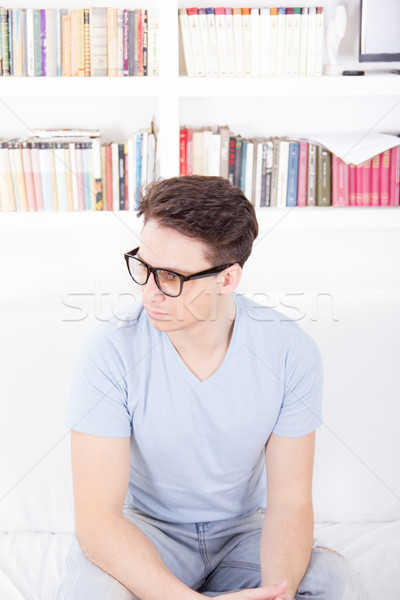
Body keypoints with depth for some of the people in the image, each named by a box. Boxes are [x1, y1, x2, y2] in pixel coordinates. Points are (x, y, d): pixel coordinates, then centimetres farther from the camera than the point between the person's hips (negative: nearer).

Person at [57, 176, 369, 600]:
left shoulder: (290, 351, -17)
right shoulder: (111, 352, -23)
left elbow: (290, 500, -13)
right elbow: (97, 517, -24)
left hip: (245, 529, 2)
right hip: (147, 531, -1)